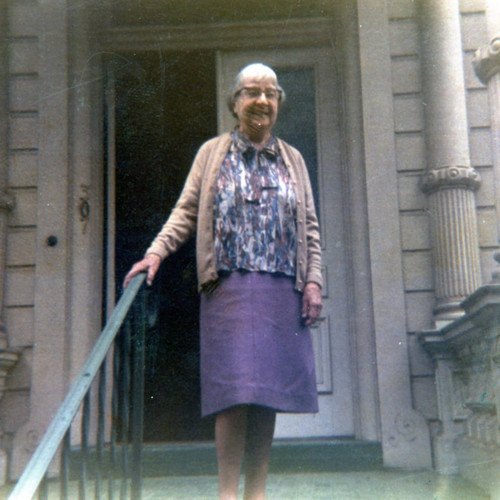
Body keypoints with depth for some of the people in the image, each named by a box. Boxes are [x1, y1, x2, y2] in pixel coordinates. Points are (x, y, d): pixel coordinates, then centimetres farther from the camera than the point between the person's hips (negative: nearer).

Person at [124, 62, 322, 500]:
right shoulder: (213, 153, 12)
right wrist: (156, 252, -8)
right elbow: (186, 212, 6)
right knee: (234, 388, -9)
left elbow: (310, 227, 15)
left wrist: (314, 280, 4)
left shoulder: (292, 160, 18)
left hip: (282, 290, 3)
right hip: (229, 285, -2)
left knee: (270, 389, 2)